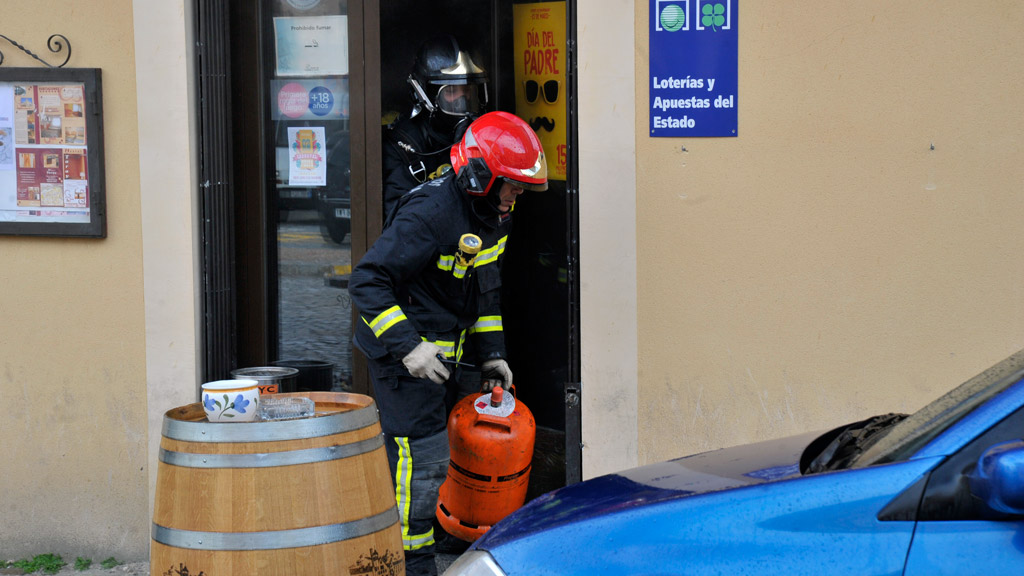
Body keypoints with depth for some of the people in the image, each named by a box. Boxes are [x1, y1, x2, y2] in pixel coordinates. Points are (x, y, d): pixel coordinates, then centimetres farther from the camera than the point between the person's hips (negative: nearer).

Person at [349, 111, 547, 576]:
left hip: (441, 352, 9)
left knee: (431, 453, 14)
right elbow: (367, 280, -26)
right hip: (404, 354, -9)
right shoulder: (429, 214, -25)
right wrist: (407, 346, -29)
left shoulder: (494, 216, 5)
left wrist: (490, 353, 12)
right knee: (422, 460, -8)